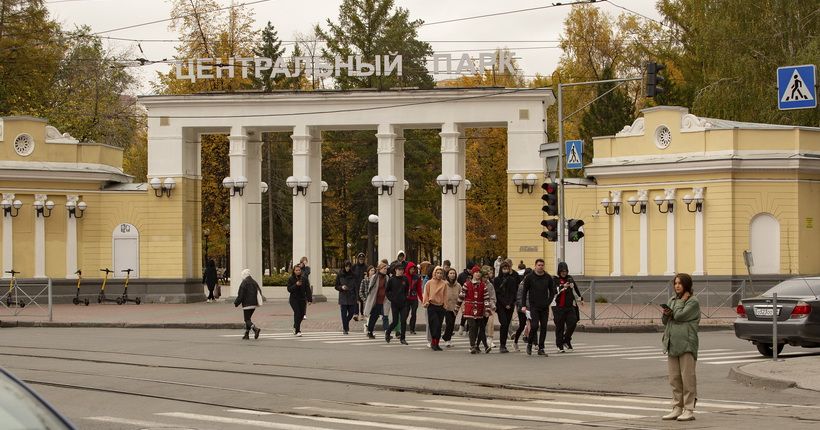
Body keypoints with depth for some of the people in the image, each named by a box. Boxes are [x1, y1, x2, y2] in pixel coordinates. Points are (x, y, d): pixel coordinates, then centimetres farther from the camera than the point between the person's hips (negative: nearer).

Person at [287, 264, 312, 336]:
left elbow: (308, 289, 1)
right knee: (297, 313, -13)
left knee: (302, 314, 5)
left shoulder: (304, 279, 2)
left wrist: (309, 299, -5)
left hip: (302, 299, 3)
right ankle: (297, 331, -10)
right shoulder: (290, 279, -1)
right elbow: (289, 289, -7)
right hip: (294, 300, -3)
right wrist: (296, 285, -22)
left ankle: (296, 326, 34)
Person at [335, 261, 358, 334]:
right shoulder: (340, 275, 1)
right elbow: (336, 286, 5)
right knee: (344, 314, -3)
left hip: (351, 297, 2)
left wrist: (357, 298, 0)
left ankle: (346, 323, 31)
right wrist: (341, 287, -17)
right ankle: (345, 329, 8)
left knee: (351, 313, 2)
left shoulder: (353, 275, 4)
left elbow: (356, 287, 6)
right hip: (343, 297, -2)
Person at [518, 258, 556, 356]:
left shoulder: (548, 278, 5)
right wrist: (523, 305, -5)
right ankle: (529, 344, 9)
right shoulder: (529, 277, -2)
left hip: (544, 307, 3)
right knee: (534, 326, -13)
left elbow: (552, 291, 13)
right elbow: (524, 291, 1)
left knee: (543, 327, 1)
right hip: (533, 306, -3)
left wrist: (548, 302, -2)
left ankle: (541, 349, 8)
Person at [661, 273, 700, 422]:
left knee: (687, 377, -6)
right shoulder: (673, 300, 18)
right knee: (674, 379, 8)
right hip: (672, 343, 7)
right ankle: (677, 408, 14)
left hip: (686, 343, -7)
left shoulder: (693, 302, -4)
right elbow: (665, 320, 13)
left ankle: (689, 409, -5)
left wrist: (675, 308, -2)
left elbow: (679, 316, -17)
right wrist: (666, 314, -6)